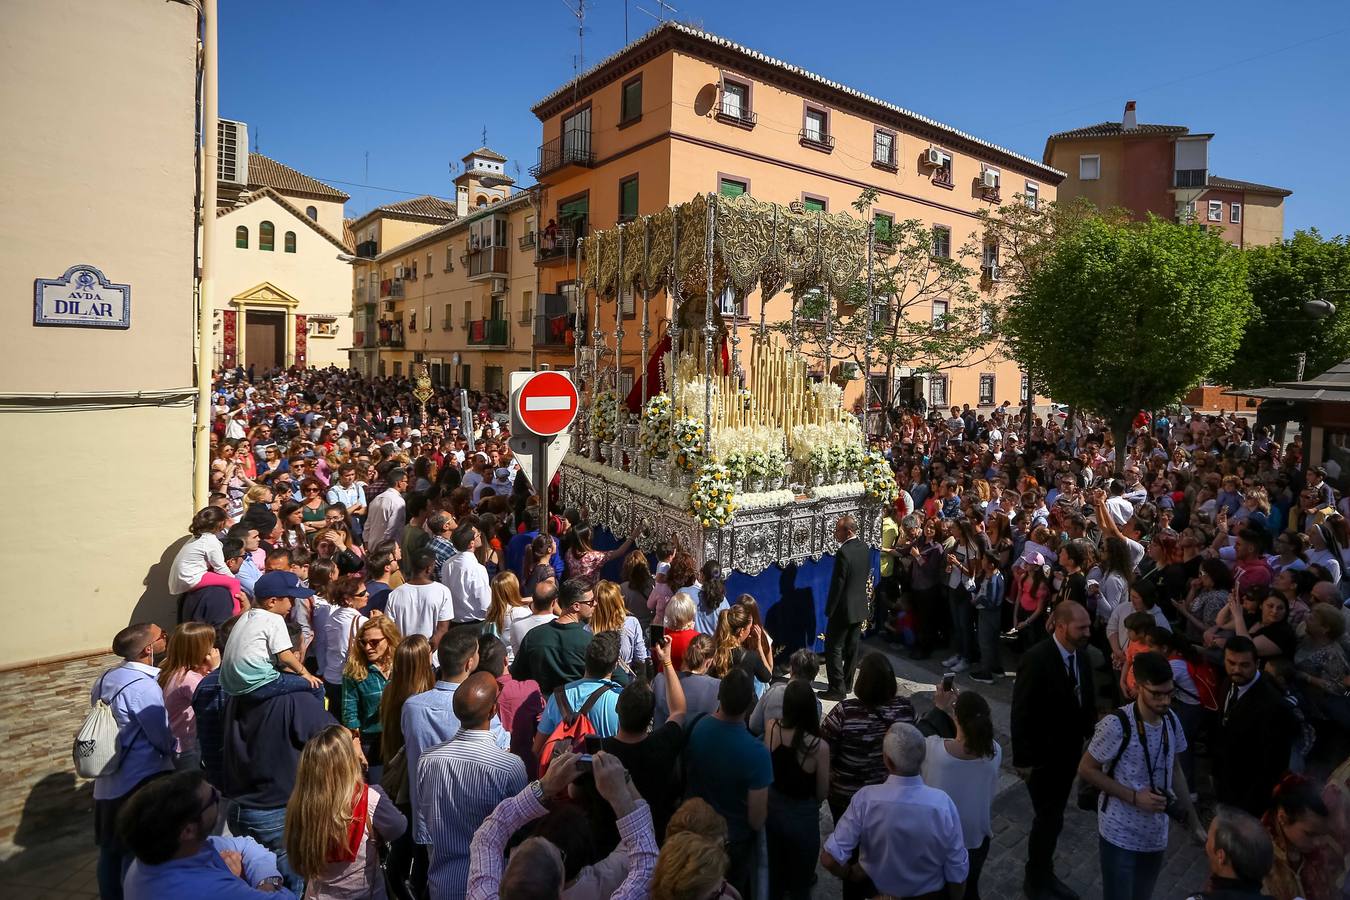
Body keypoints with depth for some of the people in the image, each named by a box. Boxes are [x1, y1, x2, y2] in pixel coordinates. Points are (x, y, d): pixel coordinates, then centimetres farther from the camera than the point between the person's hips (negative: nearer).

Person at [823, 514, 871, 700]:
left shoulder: (843, 552, -24)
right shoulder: (864, 547, 2)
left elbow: (838, 584, -20)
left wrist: (829, 609, -11)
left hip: (844, 608, -8)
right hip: (860, 607, 8)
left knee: (833, 648, 2)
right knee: (851, 646, 18)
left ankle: (838, 689, 6)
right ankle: (847, 683, 30)